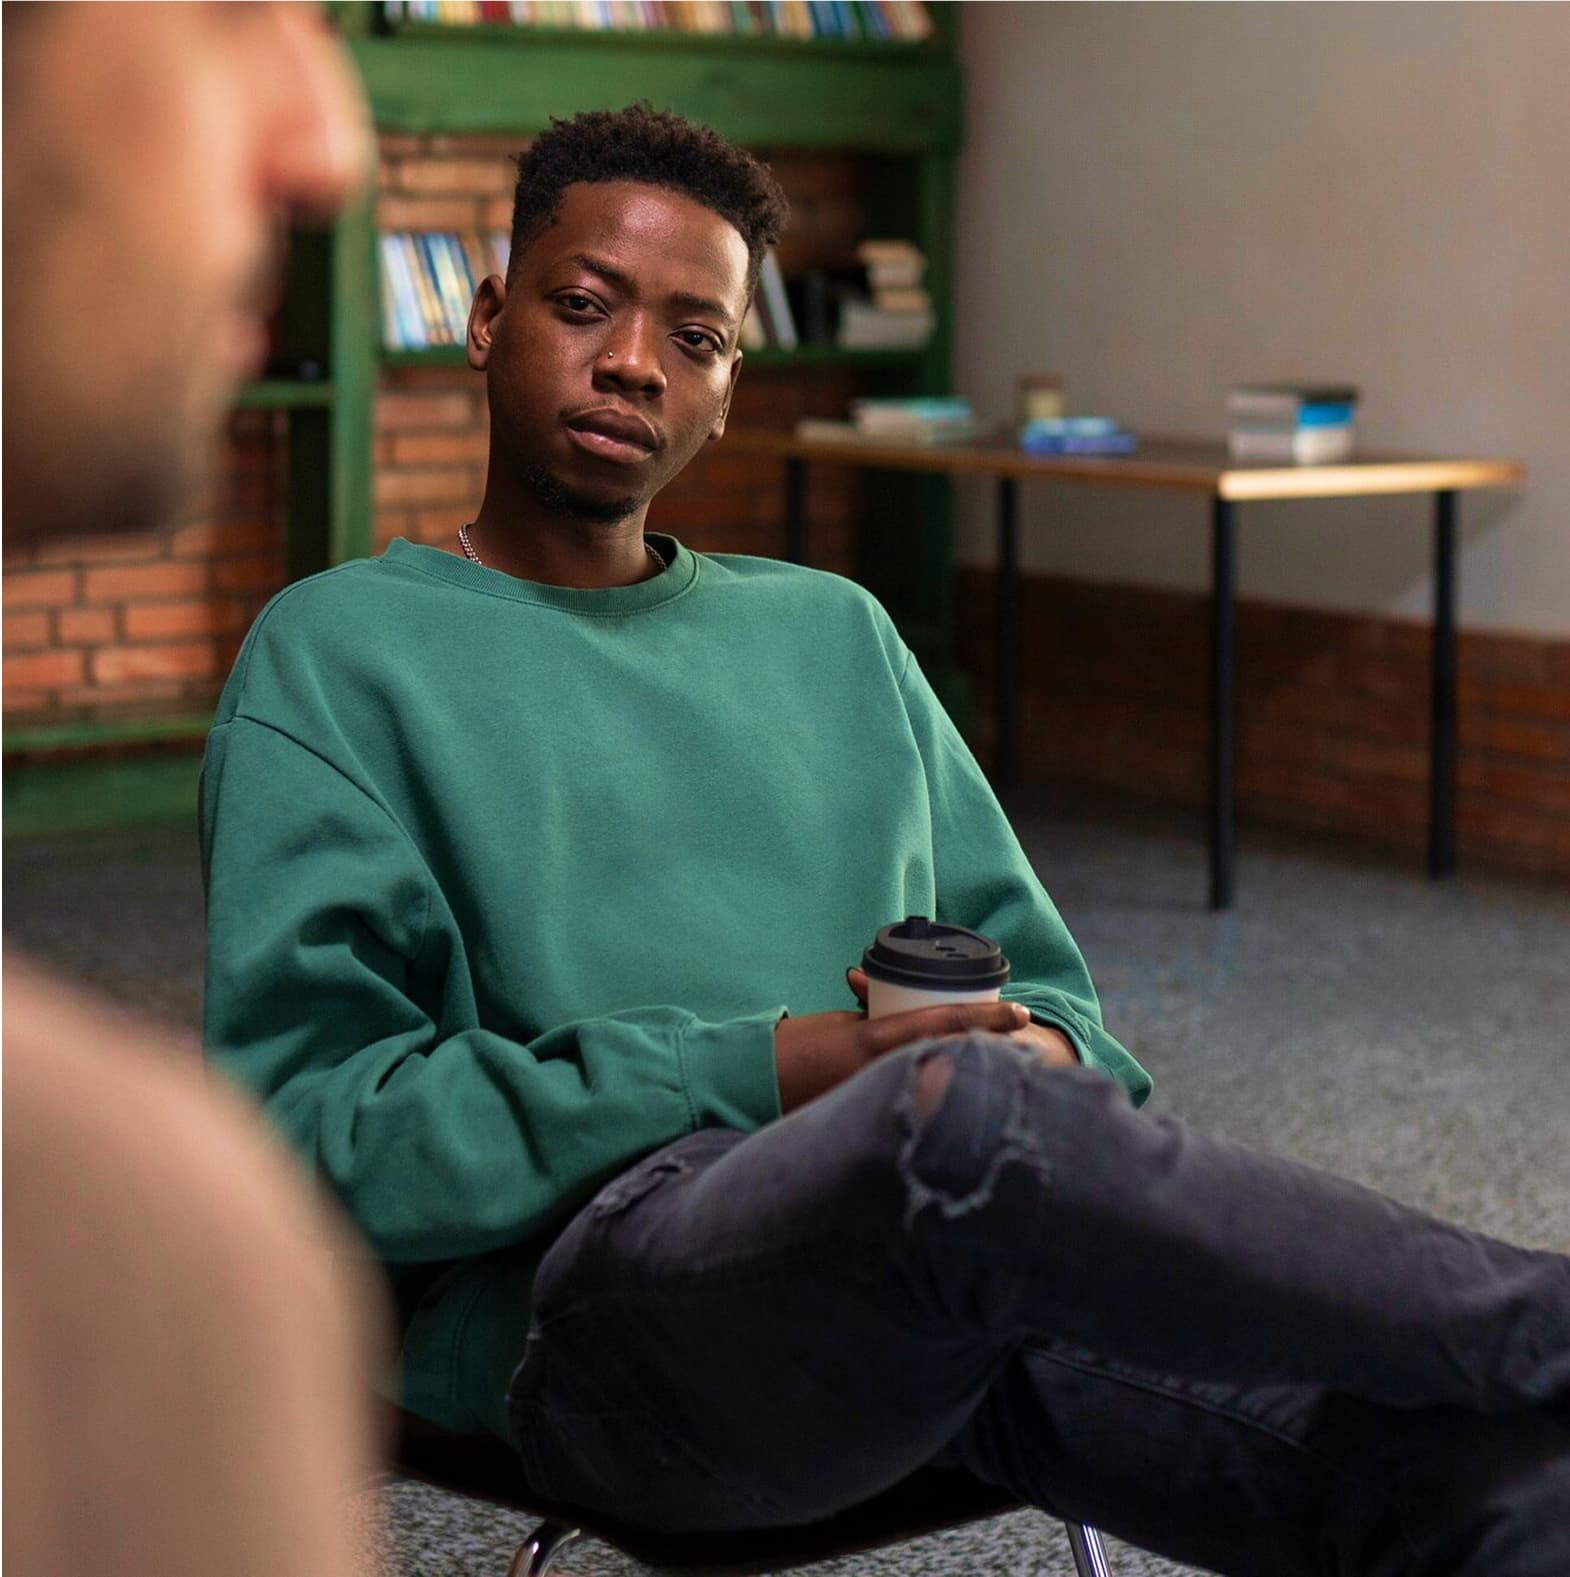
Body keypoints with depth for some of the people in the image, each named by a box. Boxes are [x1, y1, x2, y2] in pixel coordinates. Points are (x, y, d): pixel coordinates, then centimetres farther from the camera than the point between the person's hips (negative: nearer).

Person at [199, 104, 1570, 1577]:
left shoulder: (834, 631, 27)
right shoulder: (337, 652, 11)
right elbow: (312, 1125, -2)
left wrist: (1051, 1054, -2)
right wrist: (765, 1078, -11)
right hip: (608, 1262, -4)